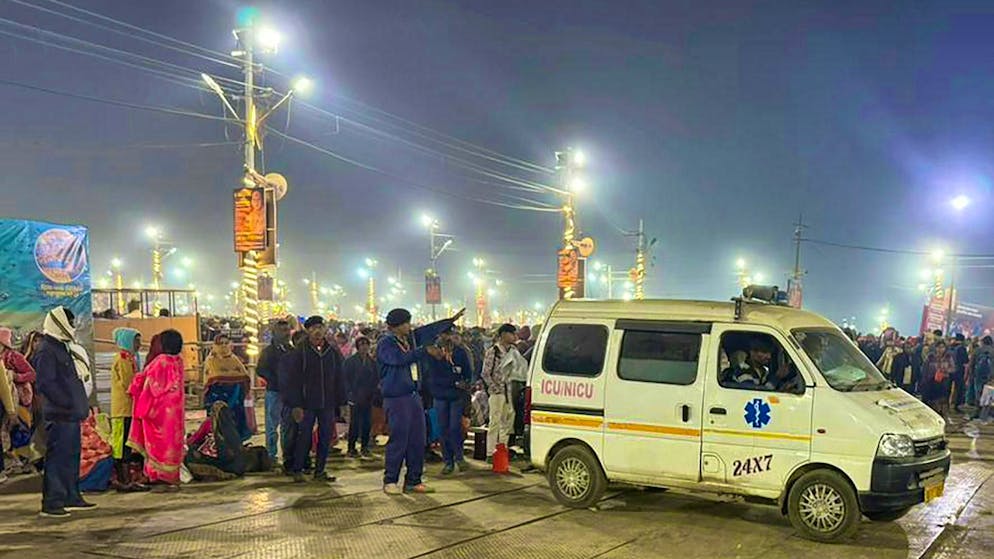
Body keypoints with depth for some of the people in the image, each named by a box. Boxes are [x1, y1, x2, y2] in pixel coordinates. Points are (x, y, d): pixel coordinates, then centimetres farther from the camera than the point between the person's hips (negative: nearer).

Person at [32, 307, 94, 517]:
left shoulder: (62, 348, 19)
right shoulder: (46, 351, -12)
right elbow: (46, 383, -20)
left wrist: (81, 406, 17)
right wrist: (68, 404, -20)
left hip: (71, 415, 10)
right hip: (59, 415, -10)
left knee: (72, 455, 14)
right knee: (57, 457, -7)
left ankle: (71, 497, 22)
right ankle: (51, 502, -3)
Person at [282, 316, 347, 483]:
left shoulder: (333, 353, 9)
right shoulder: (299, 353, -3)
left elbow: (339, 380, 13)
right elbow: (293, 380, -5)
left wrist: (341, 402, 8)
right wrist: (295, 405, -11)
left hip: (328, 404, 4)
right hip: (307, 404, -4)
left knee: (326, 438, 6)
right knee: (304, 437, 0)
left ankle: (320, 471, 17)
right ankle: (297, 471, 12)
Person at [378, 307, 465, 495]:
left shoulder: (410, 338, 11)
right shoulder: (385, 343, -10)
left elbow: (430, 330, 21)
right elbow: (402, 359, -24)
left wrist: (452, 320, 23)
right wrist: (426, 350, -25)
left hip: (414, 396, 8)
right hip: (396, 399, -8)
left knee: (418, 441, 8)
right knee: (398, 441, -6)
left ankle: (413, 481, 17)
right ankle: (390, 481, 6)